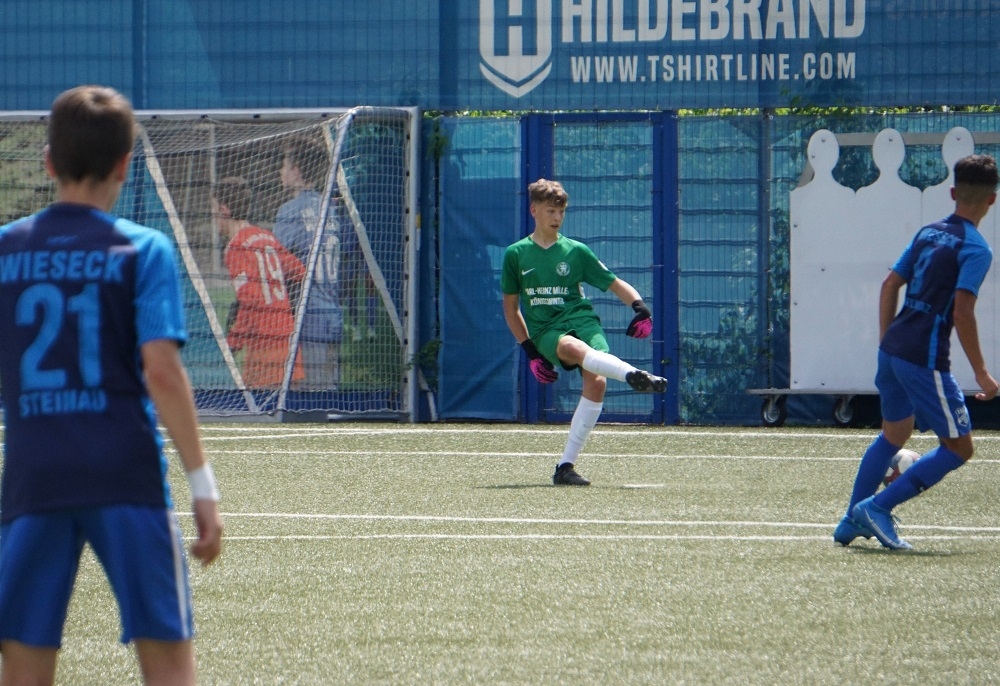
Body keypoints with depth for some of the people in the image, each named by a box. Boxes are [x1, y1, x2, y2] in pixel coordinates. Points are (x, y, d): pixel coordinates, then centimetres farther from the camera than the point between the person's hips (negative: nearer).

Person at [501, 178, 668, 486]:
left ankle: (566, 466, -20)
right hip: (545, 331, -2)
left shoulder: (576, 251, 11)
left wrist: (639, 306, -8)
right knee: (574, 348, -39)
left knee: (596, 381, -27)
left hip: (582, 319, 2)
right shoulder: (516, 255, 10)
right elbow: (510, 306, 17)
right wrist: (530, 351, 8)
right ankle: (635, 376, -66)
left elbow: (616, 284, 13)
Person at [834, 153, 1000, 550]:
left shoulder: (928, 234, 11)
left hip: (893, 349, 8)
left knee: (894, 435, 25)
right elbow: (963, 313, -20)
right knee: (958, 448, 2)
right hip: (926, 360, -8)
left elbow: (890, 285, 15)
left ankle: (853, 521, 25)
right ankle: (877, 507, -5)